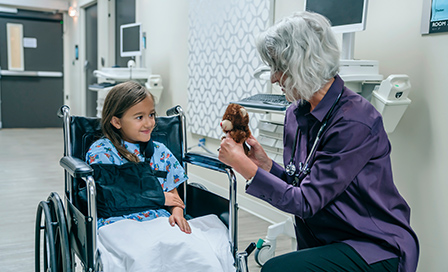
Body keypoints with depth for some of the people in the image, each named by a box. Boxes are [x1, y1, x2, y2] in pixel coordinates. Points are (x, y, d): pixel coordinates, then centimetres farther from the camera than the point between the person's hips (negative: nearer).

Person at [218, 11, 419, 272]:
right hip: (320, 241, 7)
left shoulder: (355, 121, -22)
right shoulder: (296, 114, 2)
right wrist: (265, 162, -8)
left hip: (376, 250, -7)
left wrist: (244, 165, -18)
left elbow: (306, 202, -21)